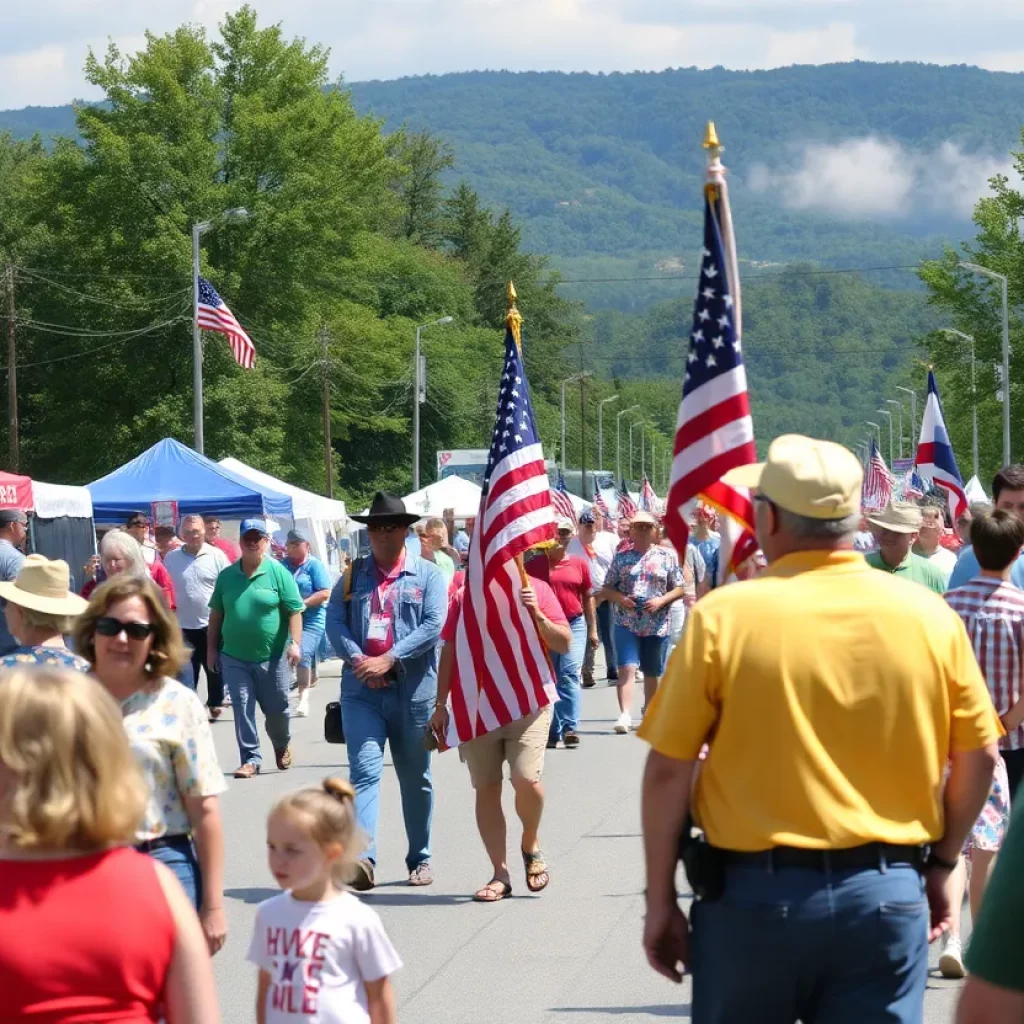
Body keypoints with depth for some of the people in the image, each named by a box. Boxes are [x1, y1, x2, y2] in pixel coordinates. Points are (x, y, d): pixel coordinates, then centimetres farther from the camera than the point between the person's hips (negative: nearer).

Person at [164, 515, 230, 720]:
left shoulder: (217, 556, -5)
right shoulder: (171, 558, 0)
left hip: (212, 624, -1)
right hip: (183, 625, 1)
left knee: (214, 668, 11)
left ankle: (215, 704, 24)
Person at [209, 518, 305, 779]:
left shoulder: (278, 572, -4)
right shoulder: (227, 576, 5)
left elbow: (294, 611, -6)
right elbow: (216, 614, 12)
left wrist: (295, 642, -16)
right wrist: (212, 648, 11)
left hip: (272, 656, -2)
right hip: (234, 657, 2)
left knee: (276, 708, 10)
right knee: (242, 709, -3)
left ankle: (282, 746, 37)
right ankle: (250, 758, 3)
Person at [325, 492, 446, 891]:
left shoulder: (428, 575, 5)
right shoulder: (353, 575, 12)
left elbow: (433, 625, -7)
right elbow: (334, 621, 3)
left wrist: (389, 659, -16)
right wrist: (358, 660, -14)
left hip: (413, 691, 0)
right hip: (362, 691, 0)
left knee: (415, 779, 11)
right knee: (364, 770, -15)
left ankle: (419, 859, 23)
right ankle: (362, 858, -27)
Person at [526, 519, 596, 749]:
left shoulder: (579, 564, 6)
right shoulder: (534, 565, 1)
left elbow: (588, 597, 11)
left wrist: (592, 630, 11)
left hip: (575, 624, 0)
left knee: (569, 675, -11)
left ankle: (569, 728, -13)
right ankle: (553, 731, 11)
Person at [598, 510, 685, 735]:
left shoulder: (667, 556, 5)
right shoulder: (621, 558, 5)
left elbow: (680, 589, 5)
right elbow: (606, 589, 7)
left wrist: (661, 600, -13)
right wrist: (620, 598, -14)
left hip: (657, 624, 1)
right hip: (626, 623, -1)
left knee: (652, 672, 11)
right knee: (627, 668, -16)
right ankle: (625, 715, -24)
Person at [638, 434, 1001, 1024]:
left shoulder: (724, 616, -8)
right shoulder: (928, 616, -2)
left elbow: (668, 770, -6)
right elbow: (980, 758, 4)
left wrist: (661, 900, 3)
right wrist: (940, 865, 17)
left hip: (754, 895, -1)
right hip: (888, 896, 1)